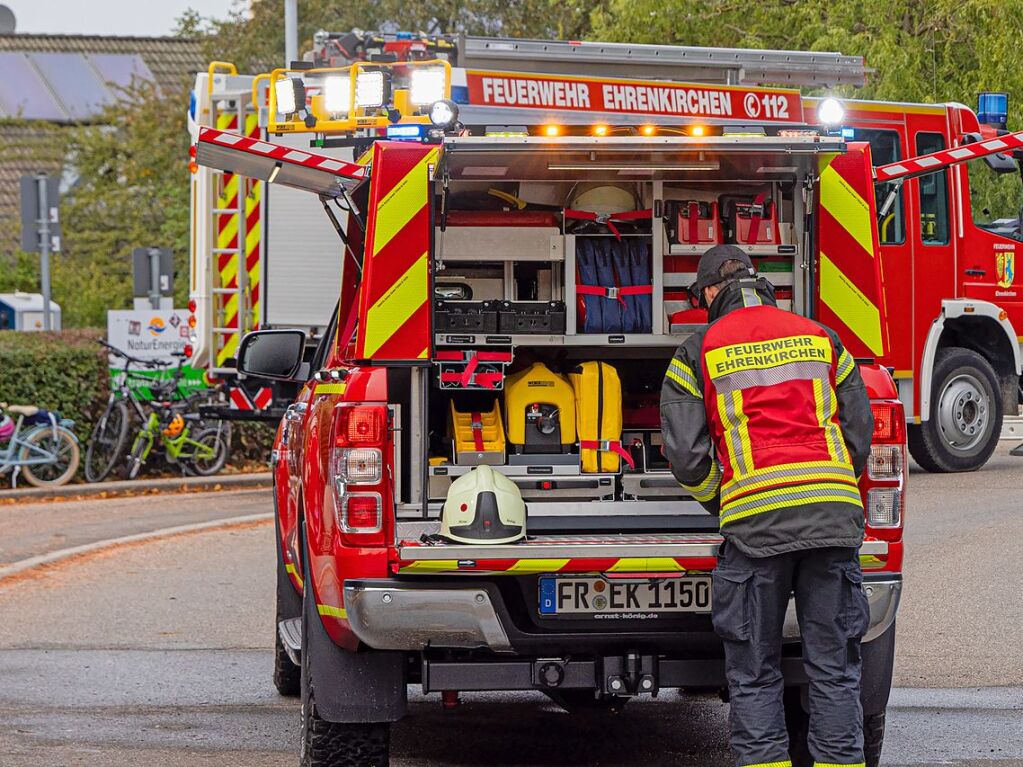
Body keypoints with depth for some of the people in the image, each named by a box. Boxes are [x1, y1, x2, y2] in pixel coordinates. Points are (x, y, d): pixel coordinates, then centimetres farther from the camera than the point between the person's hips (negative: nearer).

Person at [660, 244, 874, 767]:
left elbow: (686, 454, 3)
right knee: (834, 667, 7)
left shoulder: (700, 351, 8)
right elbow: (859, 431, 15)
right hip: (834, 515, 3)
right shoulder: (819, 338, 17)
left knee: (754, 674, 4)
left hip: (756, 521, -3)